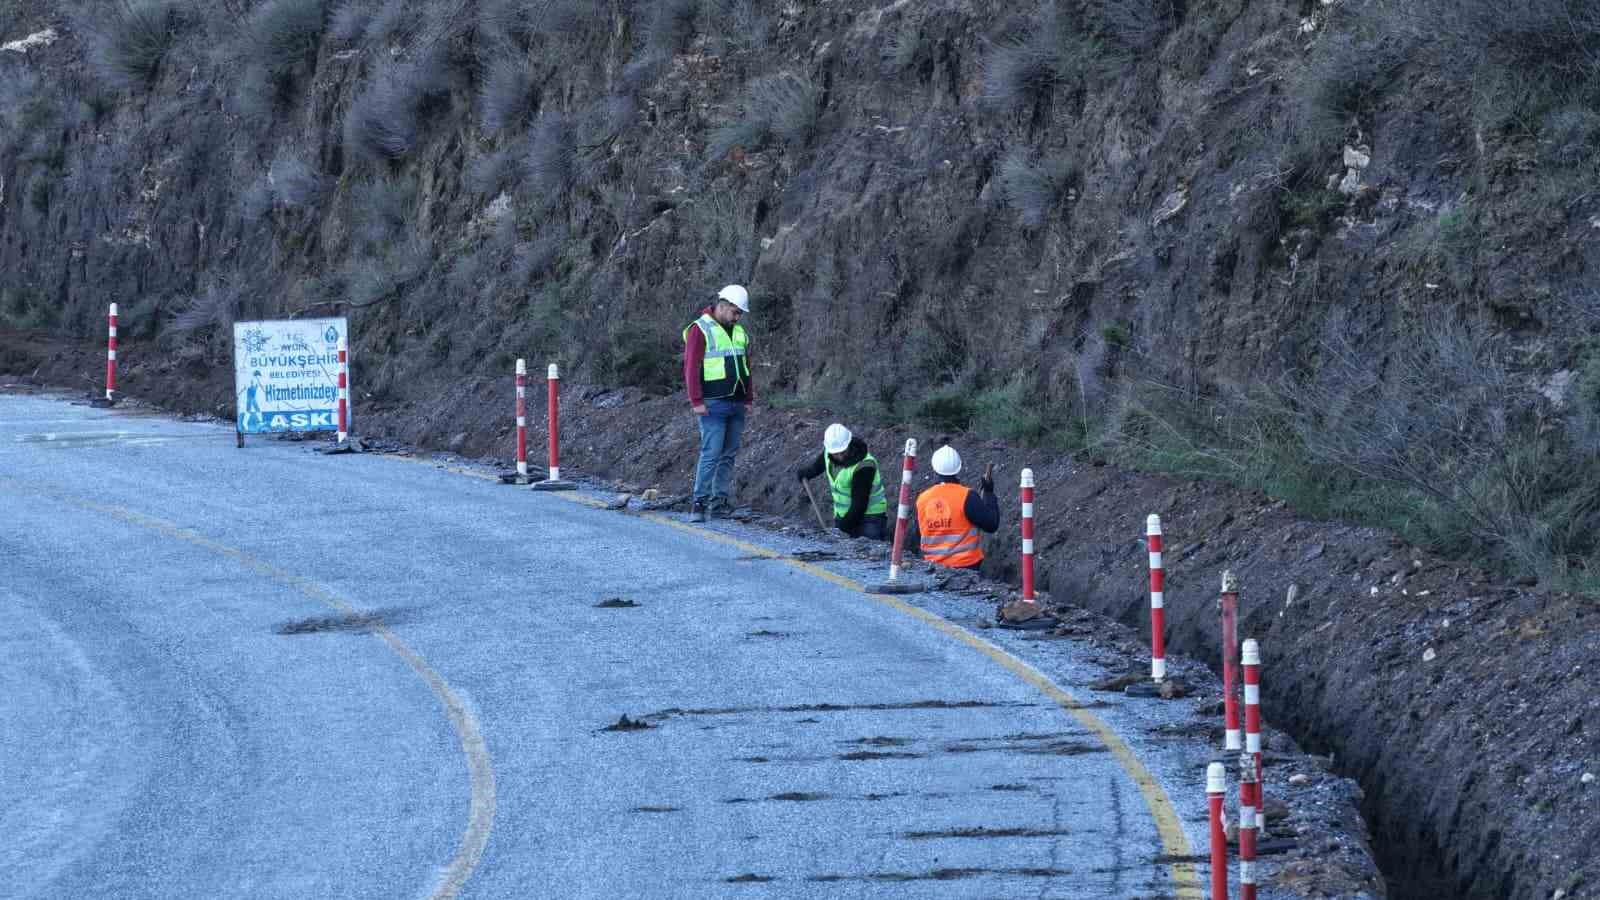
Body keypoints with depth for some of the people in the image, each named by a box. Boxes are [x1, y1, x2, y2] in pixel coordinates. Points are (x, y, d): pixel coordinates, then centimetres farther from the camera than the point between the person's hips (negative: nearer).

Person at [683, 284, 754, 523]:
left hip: (737, 405, 7)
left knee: (729, 455, 7)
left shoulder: (739, 332, 15)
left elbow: (746, 367, 21)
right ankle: (699, 503, -9)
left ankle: (720, 501, 12)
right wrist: (696, 401, -15)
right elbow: (691, 367, -10)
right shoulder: (700, 330, -7)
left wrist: (749, 398, 14)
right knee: (711, 454, -12)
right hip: (713, 405, -7)